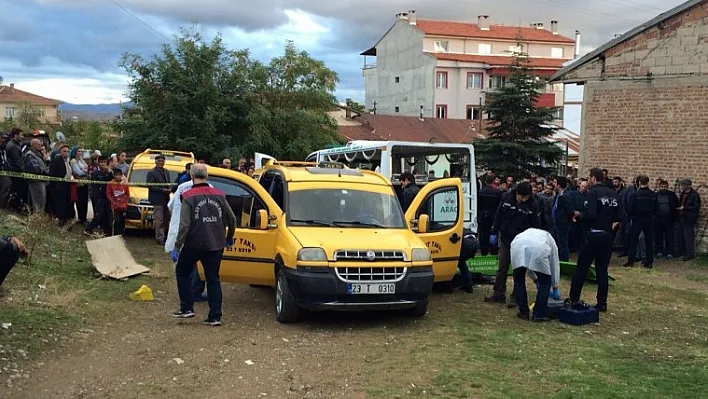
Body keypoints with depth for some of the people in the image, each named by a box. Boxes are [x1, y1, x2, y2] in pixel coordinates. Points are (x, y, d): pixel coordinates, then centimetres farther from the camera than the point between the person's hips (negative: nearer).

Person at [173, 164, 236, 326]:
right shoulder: (219, 195, 5)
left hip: (194, 244, -4)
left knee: (182, 272, 18)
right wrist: (229, 239, 23)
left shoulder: (188, 197, -8)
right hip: (216, 245, 4)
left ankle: (187, 308, 13)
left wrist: (179, 242, -5)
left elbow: (185, 223, -16)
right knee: (213, 279, 11)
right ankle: (215, 316, 8)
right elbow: (232, 219, 9)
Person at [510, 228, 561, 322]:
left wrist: (535, 279, 52)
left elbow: (528, 263, 44)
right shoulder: (550, 239, 36)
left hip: (517, 246, 3)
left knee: (519, 280, 23)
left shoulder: (528, 232, 44)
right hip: (538, 249, -3)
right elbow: (554, 264, 39)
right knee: (545, 282, 17)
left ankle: (523, 312, 25)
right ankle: (538, 314, 18)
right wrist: (555, 287, 47)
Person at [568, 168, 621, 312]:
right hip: (607, 236, 6)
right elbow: (618, 215, 8)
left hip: (593, 235, -6)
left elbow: (589, 215, -22)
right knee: (602, 270, 10)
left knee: (581, 268, 4)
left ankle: (574, 299, 11)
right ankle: (602, 303, 10)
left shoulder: (593, 193, -12)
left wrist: (578, 215, -5)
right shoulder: (613, 194, 9)